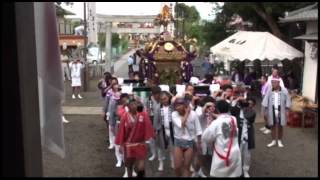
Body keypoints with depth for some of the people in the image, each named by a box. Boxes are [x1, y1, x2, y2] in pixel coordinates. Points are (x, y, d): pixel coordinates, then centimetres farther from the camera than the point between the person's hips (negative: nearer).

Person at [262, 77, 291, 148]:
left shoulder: (284, 91, -7)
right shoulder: (269, 91, -2)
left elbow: (287, 101, -3)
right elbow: (266, 101, 1)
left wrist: (287, 110, -5)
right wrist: (266, 110, -1)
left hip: (281, 111, -1)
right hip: (272, 111, 2)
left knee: (280, 126, 9)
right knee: (273, 126, 9)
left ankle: (279, 141, 23)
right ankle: (273, 141, 20)